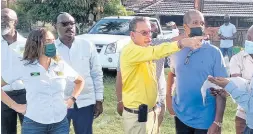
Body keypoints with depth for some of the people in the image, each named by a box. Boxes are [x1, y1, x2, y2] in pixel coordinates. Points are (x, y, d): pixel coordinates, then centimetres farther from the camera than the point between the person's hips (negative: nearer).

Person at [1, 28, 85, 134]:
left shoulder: (61, 66, 2)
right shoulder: (23, 66, -7)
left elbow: (80, 81, 18)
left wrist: (72, 99, 5)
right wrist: (15, 106, -7)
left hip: (61, 123, 3)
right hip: (34, 124, -3)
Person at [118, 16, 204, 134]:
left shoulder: (145, 50, 11)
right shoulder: (130, 51, -21)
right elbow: (156, 52, -35)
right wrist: (181, 43, -46)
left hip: (148, 110, 9)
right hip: (136, 114, -9)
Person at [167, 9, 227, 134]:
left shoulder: (214, 52, -9)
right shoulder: (176, 51, -1)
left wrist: (218, 122, -14)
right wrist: (168, 96, 7)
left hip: (205, 120, -3)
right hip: (181, 117, 3)